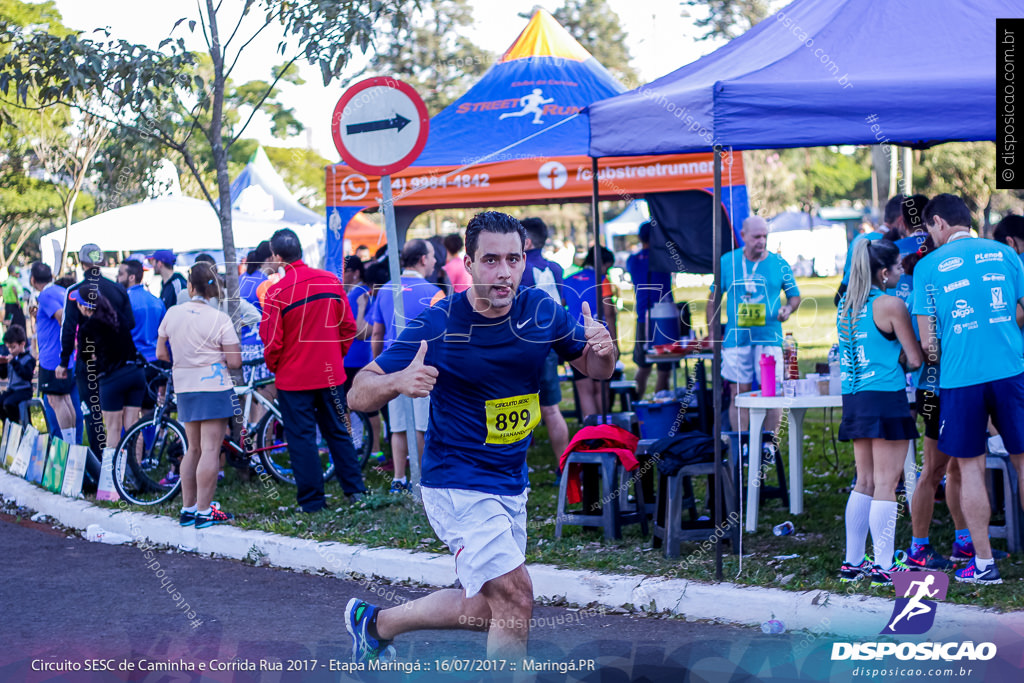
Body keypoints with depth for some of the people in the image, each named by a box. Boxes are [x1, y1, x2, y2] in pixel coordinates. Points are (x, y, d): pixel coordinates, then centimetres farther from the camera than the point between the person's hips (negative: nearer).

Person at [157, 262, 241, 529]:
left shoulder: (172, 314, 2)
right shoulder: (220, 319, -10)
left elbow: (161, 353, 9)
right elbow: (234, 361, -11)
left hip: (184, 388, 5)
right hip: (214, 387, -5)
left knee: (194, 449, 15)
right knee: (210, 449, -4)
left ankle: (187, 509, 18)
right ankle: (204, 512, -5)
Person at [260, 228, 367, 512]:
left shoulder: (277, 292, -15)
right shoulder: (331, 281, -2)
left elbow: (272, 342, -12)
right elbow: (348, 326, 5)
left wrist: (274, 367, 6)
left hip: (294, 377, -4)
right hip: (331, 373, 4)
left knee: (302, 437, 4)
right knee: (338, 432, 16)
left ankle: (312, 500, 7)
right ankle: (355, 489, 19)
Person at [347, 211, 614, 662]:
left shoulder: (542, 311, -5)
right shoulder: (437, 326, -18)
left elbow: (594, 369, 8)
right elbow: (359, 394, -14)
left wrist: (602, 350, -17)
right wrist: (399, 381, -37)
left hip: (511, 485, 7)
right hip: (458, 485, -6)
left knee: (488, 610, 17)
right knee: (515, 600, -16)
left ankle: (375, 623, 37)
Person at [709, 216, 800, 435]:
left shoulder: (779, 264, 6)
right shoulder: (727, 261, 7)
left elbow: (795, 295, 15)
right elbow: (713, 299, 14)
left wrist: (788, 308, -8)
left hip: (769, 337, -1)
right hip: (736, 337, 1)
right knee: (739, 392, 2)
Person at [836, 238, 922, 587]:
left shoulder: (847, 303, 11)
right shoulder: (891, 305, -10)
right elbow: (915, 359, -6)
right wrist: (900, 360, 12)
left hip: (854, 399, 7)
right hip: (885, 399, -7)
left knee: (865, 483, 14)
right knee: (886, 484, -3)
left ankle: (853, 561, 16)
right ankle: (884, 566, -2)